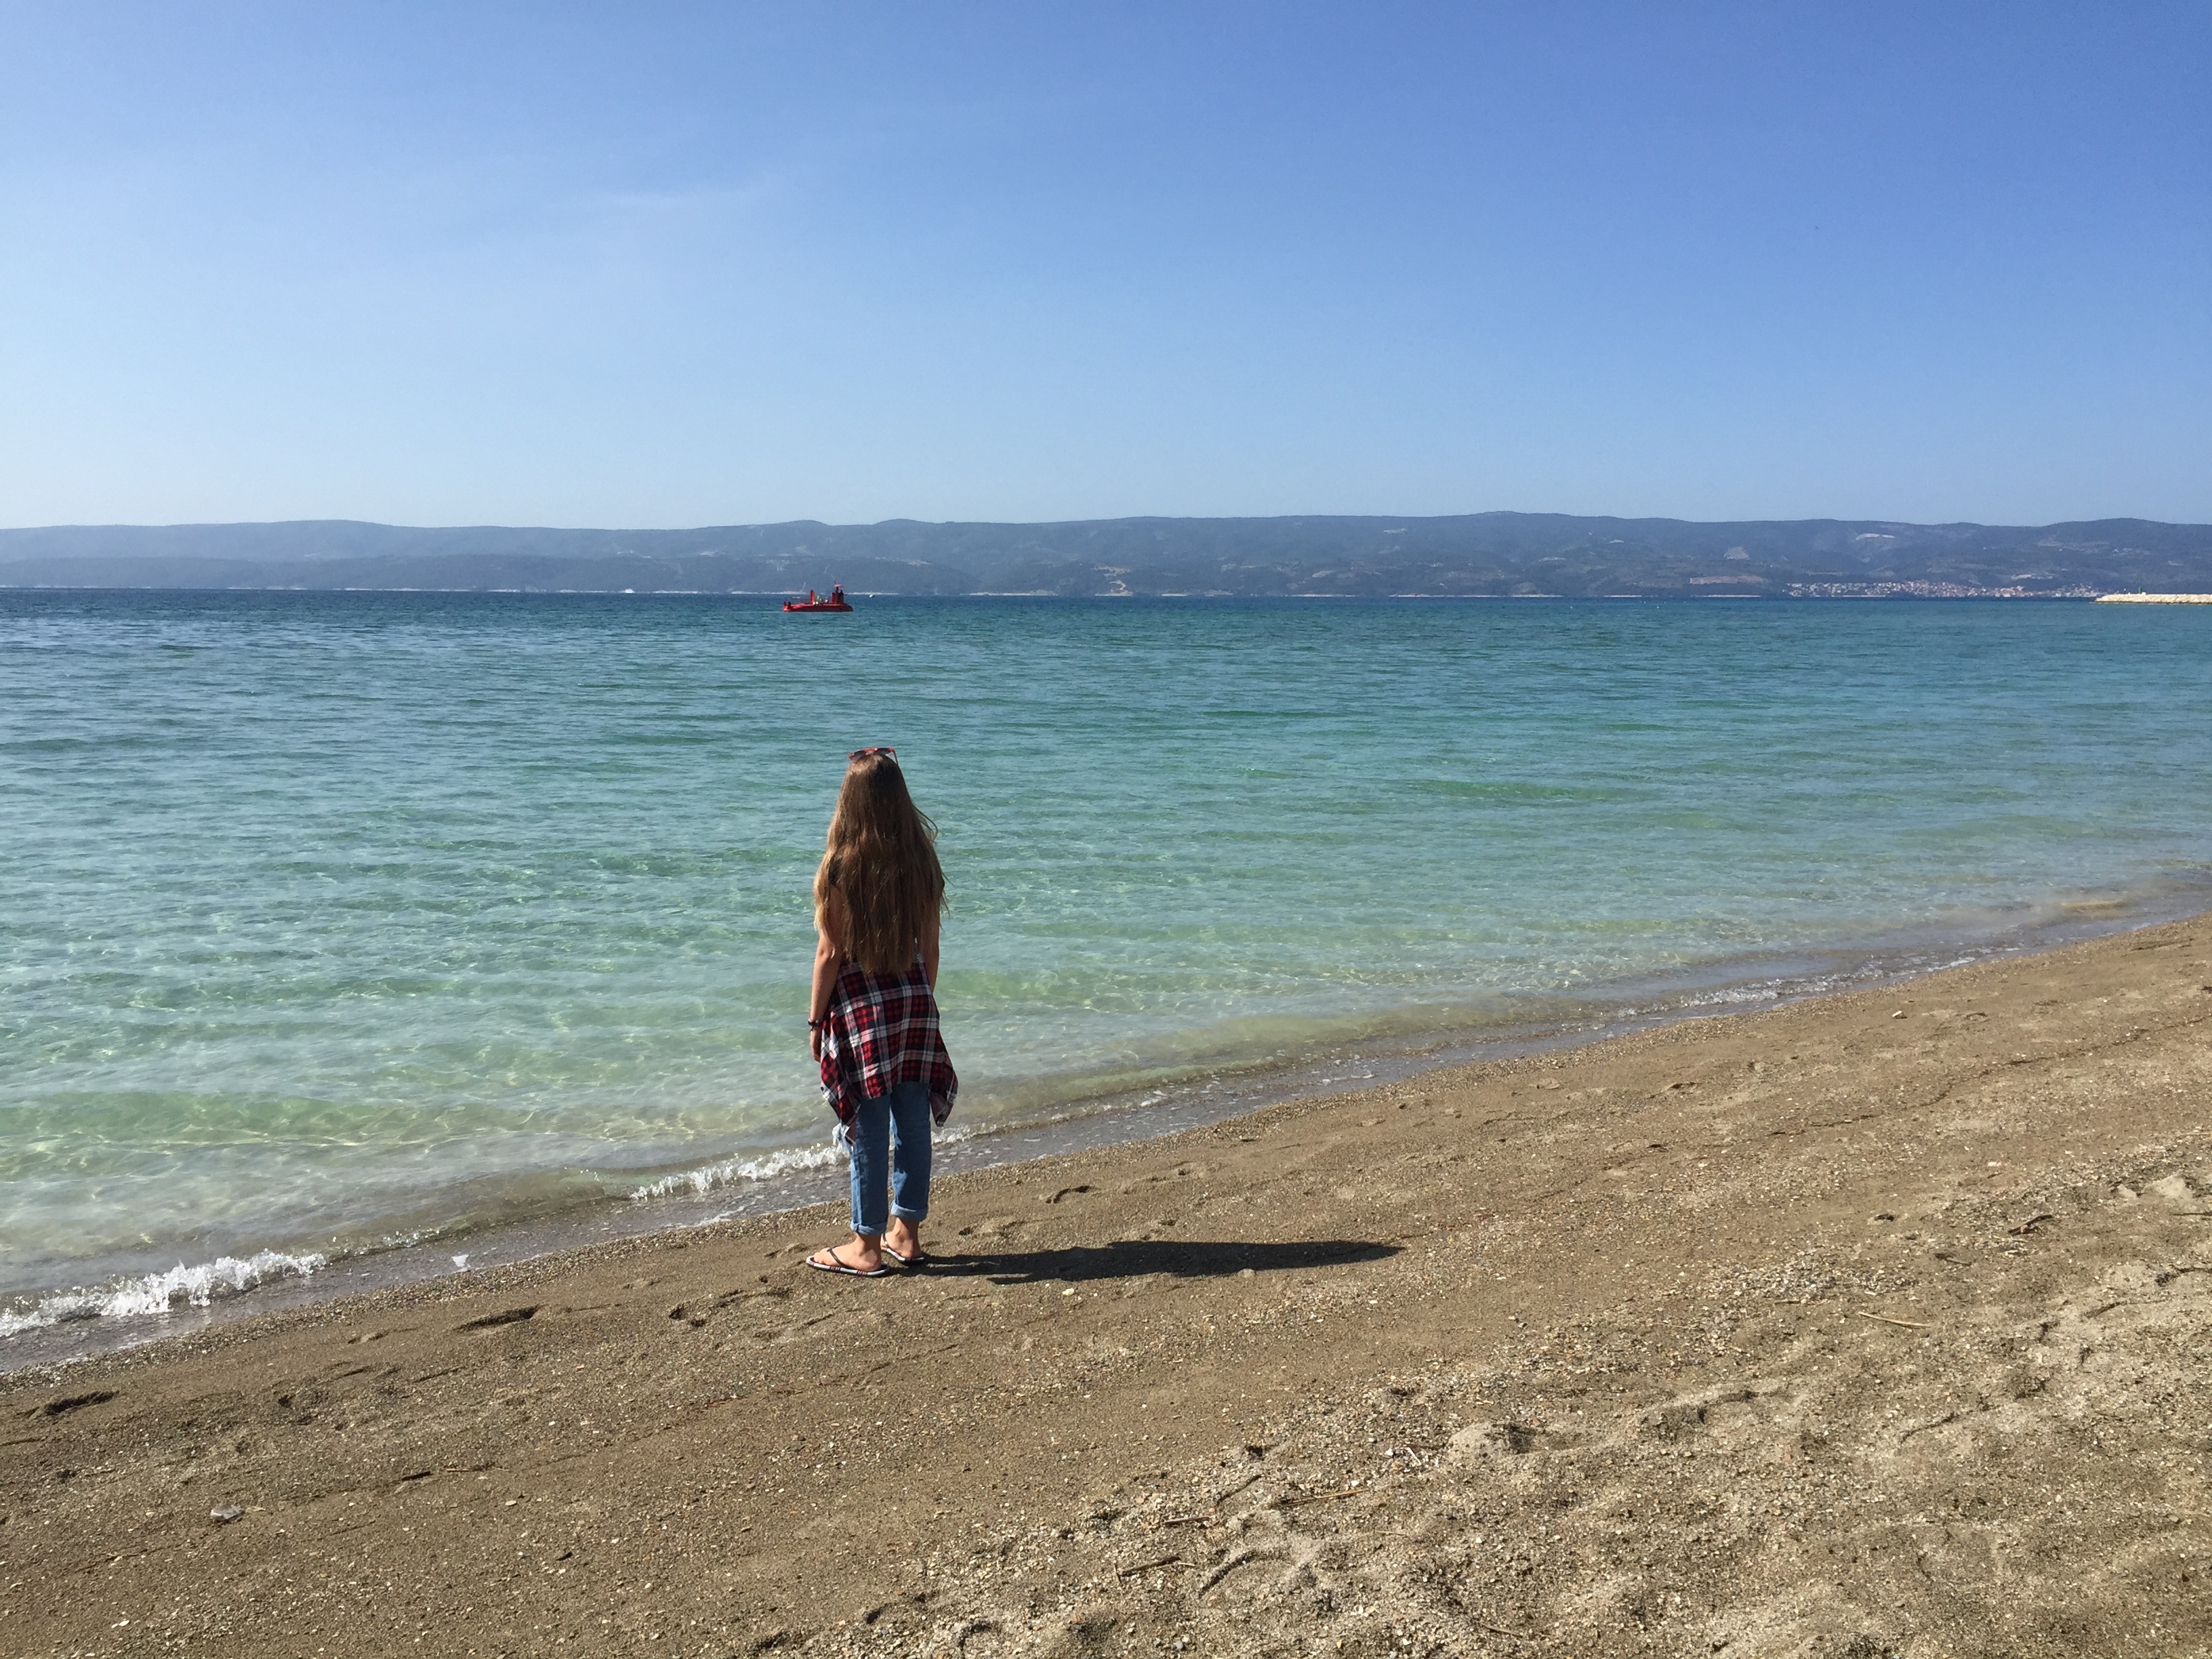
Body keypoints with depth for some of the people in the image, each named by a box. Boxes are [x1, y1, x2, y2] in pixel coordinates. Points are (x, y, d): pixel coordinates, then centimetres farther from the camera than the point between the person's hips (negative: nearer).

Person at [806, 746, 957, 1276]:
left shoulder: (840, 866, -13)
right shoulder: (922, 861, -1)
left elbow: (829, 953, -10)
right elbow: (929, 948, 5)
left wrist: (816, 1019, -1)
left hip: (859, 1005, -4)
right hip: (913, 1000, 4)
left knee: (869, 1131, 3)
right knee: (912, 1122, 11)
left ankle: (867, 1247, 13)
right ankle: (905, 1233, 23)